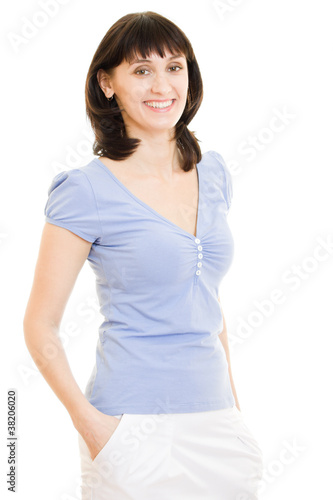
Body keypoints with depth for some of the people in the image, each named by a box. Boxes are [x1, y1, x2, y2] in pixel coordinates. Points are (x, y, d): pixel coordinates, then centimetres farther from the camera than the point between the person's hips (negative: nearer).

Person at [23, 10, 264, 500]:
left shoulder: (212, 171, 7)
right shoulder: (87, 191, -10)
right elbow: (41, 326, -7)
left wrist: (232, 399, 14)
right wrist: (88, 421, -18)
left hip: (215, 419, 5)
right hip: (136, 430, -5)